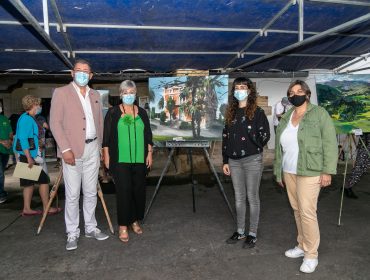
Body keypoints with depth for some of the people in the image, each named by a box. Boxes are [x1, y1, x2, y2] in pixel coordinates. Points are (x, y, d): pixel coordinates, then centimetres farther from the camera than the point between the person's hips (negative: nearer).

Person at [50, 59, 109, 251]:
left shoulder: (95, 95, 14)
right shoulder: (61, 93, 0)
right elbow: (55, 123, -7)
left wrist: (100, 146, 10)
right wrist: (65, 149, -14)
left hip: (92, 149, 5)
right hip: (72, 150, -4)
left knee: (91, 192, 12)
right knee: (72, 195, 1)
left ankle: (91, 228, 25)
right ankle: (72, 233, 15)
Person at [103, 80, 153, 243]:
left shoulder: (142, 112, 10)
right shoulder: (113, 112, 1)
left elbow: (148, 135, 11)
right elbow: (106, 136, 0)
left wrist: (149, 153, 5)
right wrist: (106, 156, -4)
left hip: (139, 159, 3)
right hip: (120, 160, -3)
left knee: (138, 189, 8)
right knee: (123, 191, -3)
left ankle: (135, 220, 24)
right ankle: (123, 225, 8)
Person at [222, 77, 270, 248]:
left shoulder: (257, 112, -3)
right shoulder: (231, 113, 11)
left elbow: (265, 135, -7)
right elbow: (225, 137, 11)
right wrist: (225, 161, 8)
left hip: (252, 160, -5)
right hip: (234, 161, 5)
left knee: (252, 197, 4)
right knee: (239, 197, 13)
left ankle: (252, 234, 17)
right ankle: (240, 231, 26)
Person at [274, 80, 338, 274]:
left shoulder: (319, 114, -5)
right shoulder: (285, 118, 11)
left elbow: (330, 143, -9)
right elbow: (279, 146, 15)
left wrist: (327, 171, -14)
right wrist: (278, 171, 15)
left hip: (309, 172, -6)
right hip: (289, 172, 6)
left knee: (307, 212, -6)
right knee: (297, 210, 13)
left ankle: (311, 255, 10)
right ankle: (302, 245, 29)